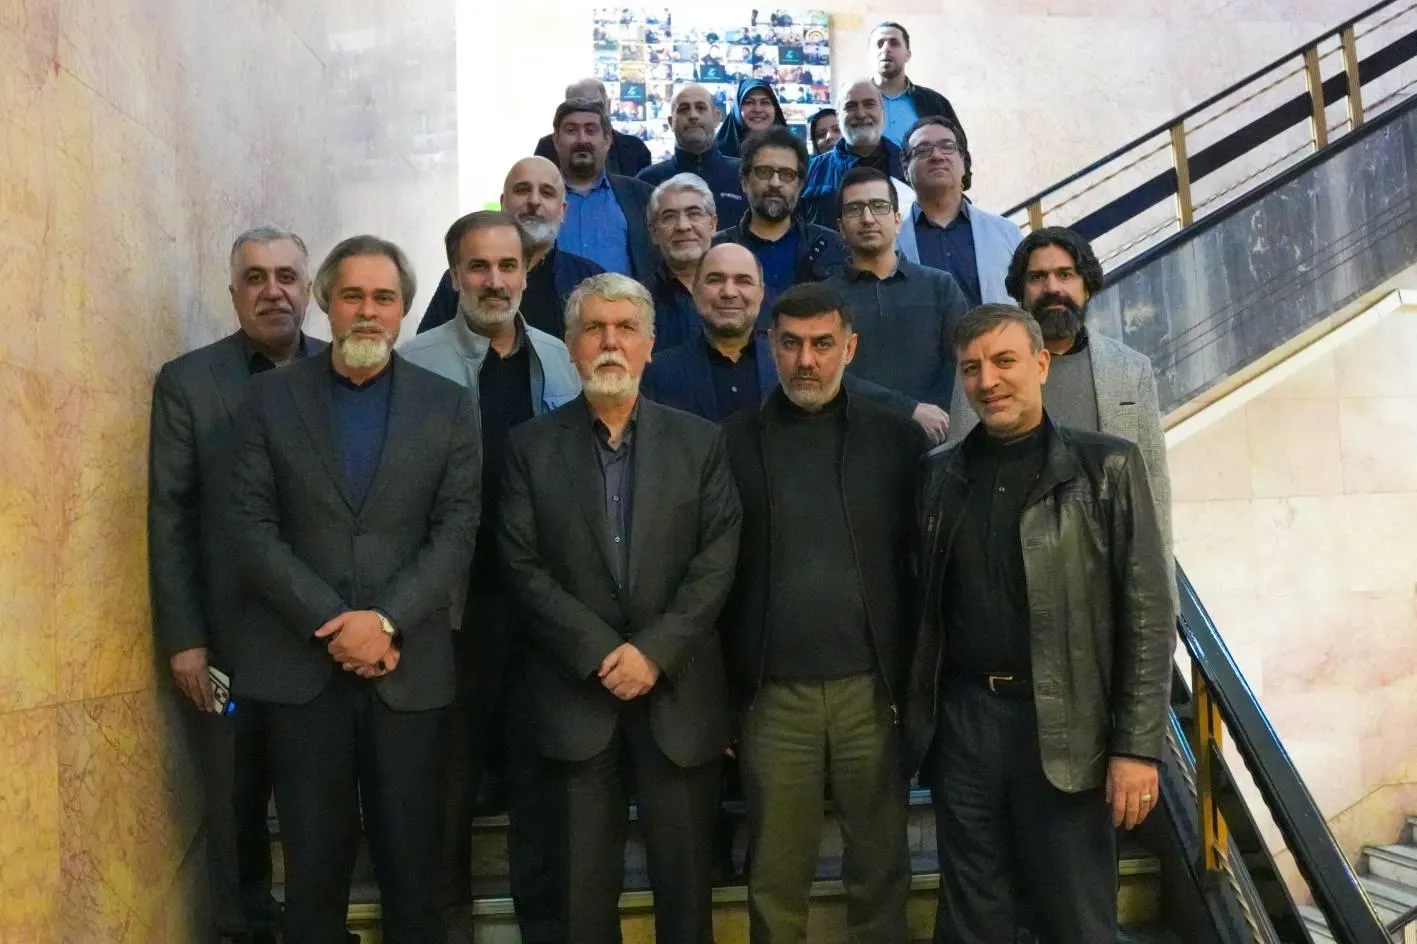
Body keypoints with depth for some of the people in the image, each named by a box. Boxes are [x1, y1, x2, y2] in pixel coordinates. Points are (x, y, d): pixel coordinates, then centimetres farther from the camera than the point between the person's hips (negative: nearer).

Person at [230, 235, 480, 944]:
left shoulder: (448, 405, 5)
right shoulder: (269, 398, 5)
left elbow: (456, 533, -1)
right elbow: (251, 528, -2)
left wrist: (385, 620, -13)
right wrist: (332, 623, -11)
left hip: (410, 666, 0)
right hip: (298, 664, 0)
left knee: (412, 863, 8)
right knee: (313, 863, 9)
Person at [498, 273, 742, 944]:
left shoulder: (700, 442, 5)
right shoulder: (531, 445, 4)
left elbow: (717, 561, -2)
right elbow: (524, 567, -3)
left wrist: (654, 651, -12)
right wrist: (600, 653, -12)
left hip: (678, 692, 1)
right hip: (576, 692, 0)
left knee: (686, 875, 9)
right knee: (584, 881, 9)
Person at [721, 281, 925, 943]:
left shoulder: (897, 439, 4)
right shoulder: (733, 443, 3)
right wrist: (724, 686, -2)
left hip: (873, 689, 0)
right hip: (773, 696, 0)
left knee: (880, 868, 10)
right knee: (775, 876, 10)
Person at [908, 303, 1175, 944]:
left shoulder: (1107, 467, -2)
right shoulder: (940, 475, 8)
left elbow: (1147, 613, -6)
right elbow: (926, 601, 10)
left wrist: (1138, 745, -11)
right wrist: (913, 707, 5)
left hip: (1064, 725, -3)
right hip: (961, 721, 3)